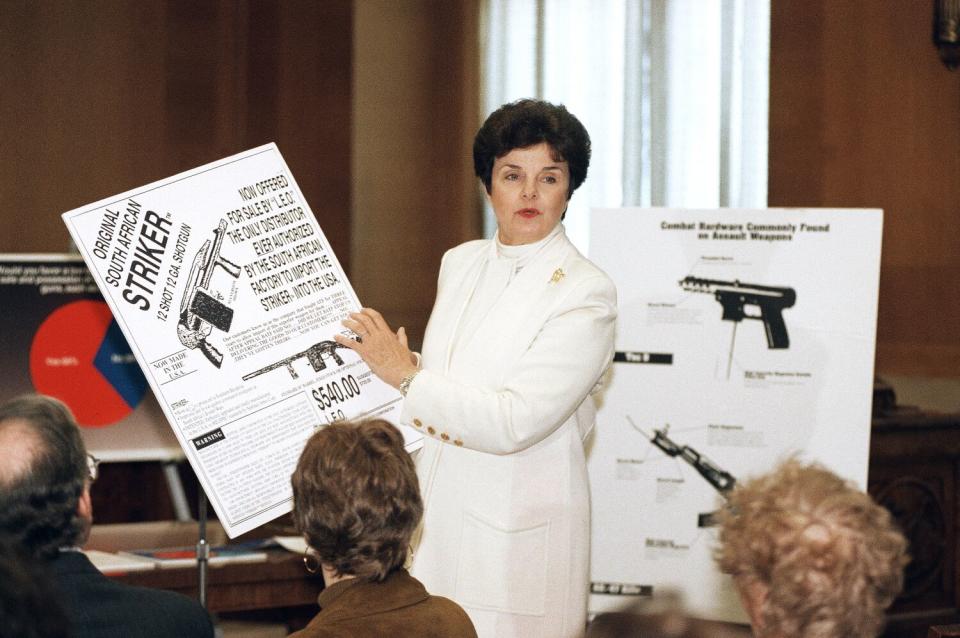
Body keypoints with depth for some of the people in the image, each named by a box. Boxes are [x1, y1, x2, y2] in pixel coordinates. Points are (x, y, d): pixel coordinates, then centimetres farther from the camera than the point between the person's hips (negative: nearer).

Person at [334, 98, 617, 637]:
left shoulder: (586, 293, -12)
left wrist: (406, 375, -13)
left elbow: (512, 423, -20)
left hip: (515, 533, -6)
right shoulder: (460, 264, 10)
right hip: (434, 519, 6)